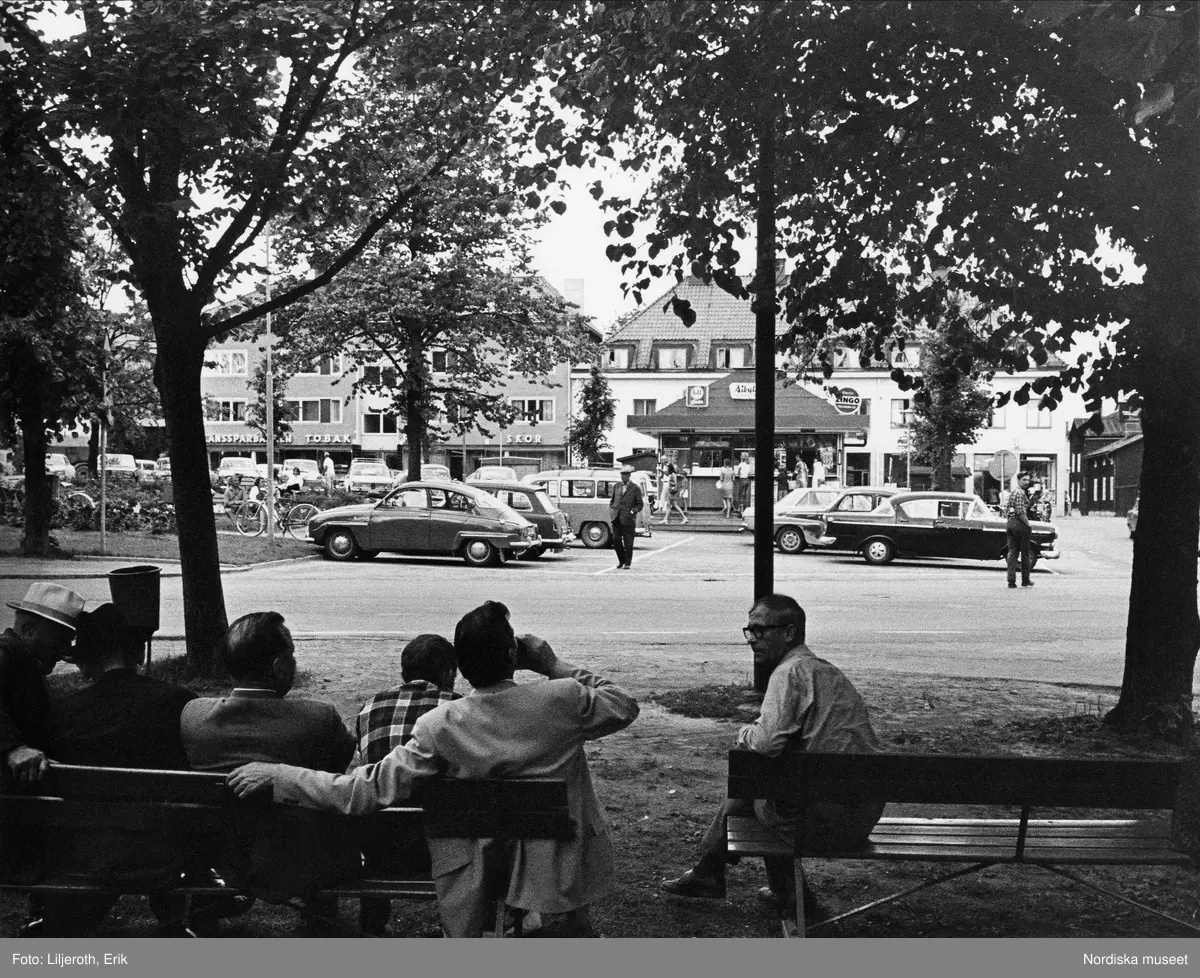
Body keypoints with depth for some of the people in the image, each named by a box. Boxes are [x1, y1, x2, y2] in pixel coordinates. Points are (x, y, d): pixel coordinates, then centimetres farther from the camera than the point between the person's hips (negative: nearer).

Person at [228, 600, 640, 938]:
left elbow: (370, 790, -16)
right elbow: (624, 705, 3)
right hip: (562, 884, 0)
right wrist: (554, 666, 1)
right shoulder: (564, 700, -16)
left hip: (478, 891, 0)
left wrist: (277, 774, -8)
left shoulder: (441, 727, -17)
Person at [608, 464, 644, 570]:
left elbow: (640, 505, 2)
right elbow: (612, 500, 24)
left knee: (628, 542, 1)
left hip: (628, 519, -4)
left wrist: (633, 511, -13)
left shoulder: (635, 488, -1)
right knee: (616, 540, 3)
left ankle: (627, 563, 12)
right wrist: (611, 508, 6)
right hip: (616, 518, 4)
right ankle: (621, 560, 21)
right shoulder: (617, 486, 13)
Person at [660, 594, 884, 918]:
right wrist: (753, 736, 8)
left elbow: (769, 741, -24)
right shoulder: (824, 669, 15)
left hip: (834, 815, -8)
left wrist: (745, 734, -3)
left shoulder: (791, 672, -13)